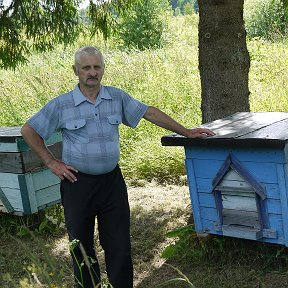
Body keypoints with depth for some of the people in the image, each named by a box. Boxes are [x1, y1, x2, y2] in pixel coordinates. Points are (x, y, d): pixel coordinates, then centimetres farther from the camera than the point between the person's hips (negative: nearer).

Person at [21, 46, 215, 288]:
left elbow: (149, 113, 5)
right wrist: (52, 162, -3)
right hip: (78, 184, -1)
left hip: (112, 181, 2)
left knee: (119, 245, 7)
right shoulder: (61, 105, -5)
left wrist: (186, 132, 6)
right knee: (81, 246, 11)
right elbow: (29, 130, 3)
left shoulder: (117, 97, 2)